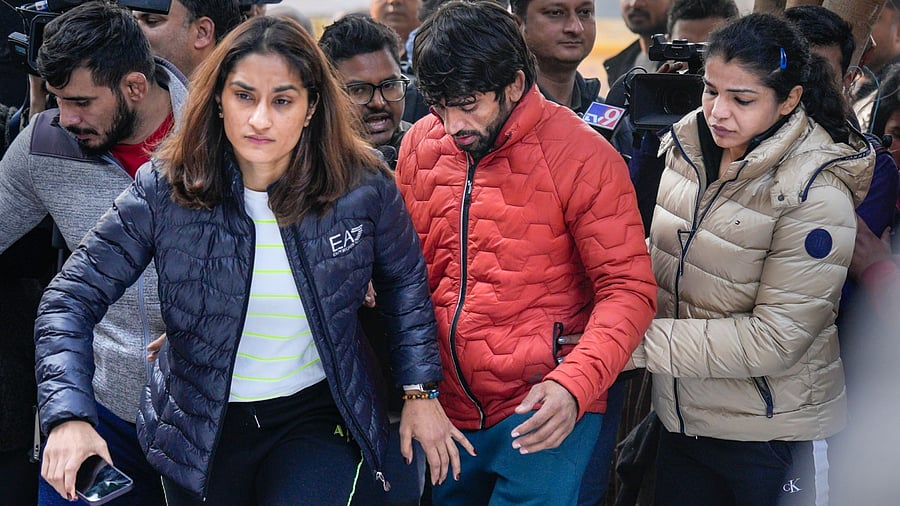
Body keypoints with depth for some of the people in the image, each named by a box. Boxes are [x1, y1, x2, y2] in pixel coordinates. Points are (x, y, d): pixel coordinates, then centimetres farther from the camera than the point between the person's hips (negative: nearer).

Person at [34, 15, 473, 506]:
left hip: (318, 416, 0)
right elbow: (71, 299, -14)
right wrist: (69, 416, -27)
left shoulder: (362, 187, -13)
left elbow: (406, 284, 6)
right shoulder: (164, 189, -16)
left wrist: (420, 391, 3)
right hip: (200, 429, 1)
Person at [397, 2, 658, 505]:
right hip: (446, 409, 5)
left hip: (542, 417, -5)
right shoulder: (418, 146, 3)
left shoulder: (582, 156, -11)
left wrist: (573, 384, -26)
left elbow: (628, 288, -12)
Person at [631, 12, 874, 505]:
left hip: (772, 434, -6)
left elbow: (776, 336, -23)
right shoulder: (688, 142, -1)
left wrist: (642, 342, -23)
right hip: (681, 418, 6)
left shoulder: (816, 191, -20)